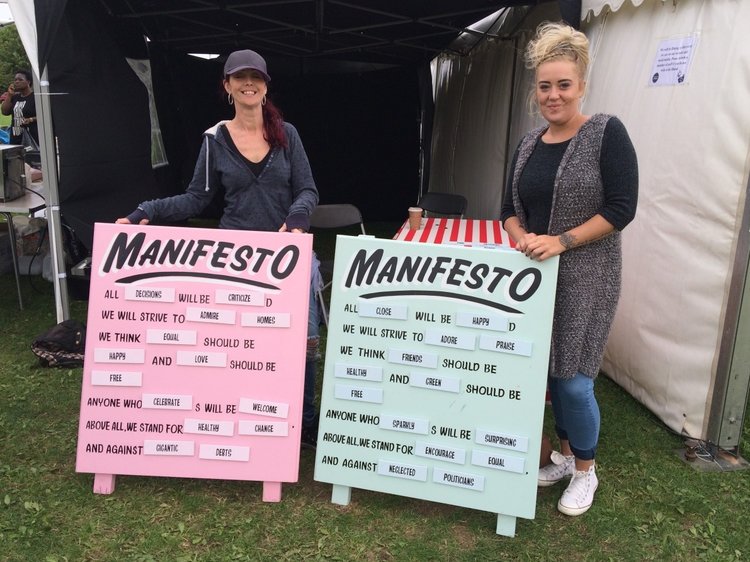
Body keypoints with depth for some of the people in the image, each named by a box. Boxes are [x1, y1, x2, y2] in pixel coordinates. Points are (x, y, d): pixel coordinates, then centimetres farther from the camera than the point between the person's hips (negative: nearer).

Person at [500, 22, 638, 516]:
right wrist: (522, 238, -9)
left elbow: (621, 208, -14)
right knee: (548, 370, 12)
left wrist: (560, 241, -20)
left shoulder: (607, 133, -8)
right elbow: (510, 209, 12)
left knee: (574, 379, -3)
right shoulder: (529, 144, 9)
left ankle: (585, 470, 22)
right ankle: (566, 453, 34)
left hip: (585, 277, -5)